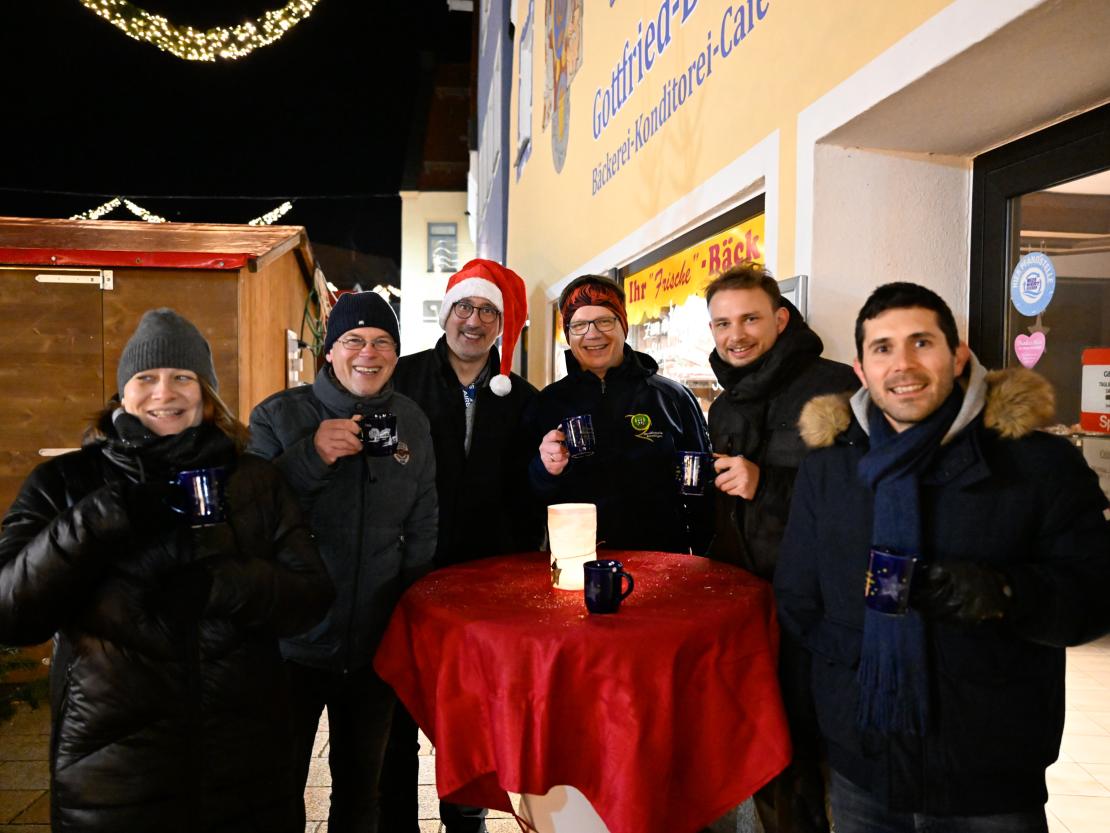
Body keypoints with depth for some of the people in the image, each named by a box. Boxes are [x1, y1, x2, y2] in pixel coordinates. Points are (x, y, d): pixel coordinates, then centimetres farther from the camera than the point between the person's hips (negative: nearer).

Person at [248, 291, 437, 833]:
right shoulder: (278, 416, -8)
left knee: (361, 785, 22)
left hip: (376, 645, 3)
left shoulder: (412, 422, 3)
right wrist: (312, 455, -28)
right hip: (293, 644, -3)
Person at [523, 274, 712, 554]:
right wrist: (545, 471, -12)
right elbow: (525, 499, 7)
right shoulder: (546, 403, 6)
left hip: (659, 561, -1)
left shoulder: (673, 399, 3)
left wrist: (706, 562, 2)